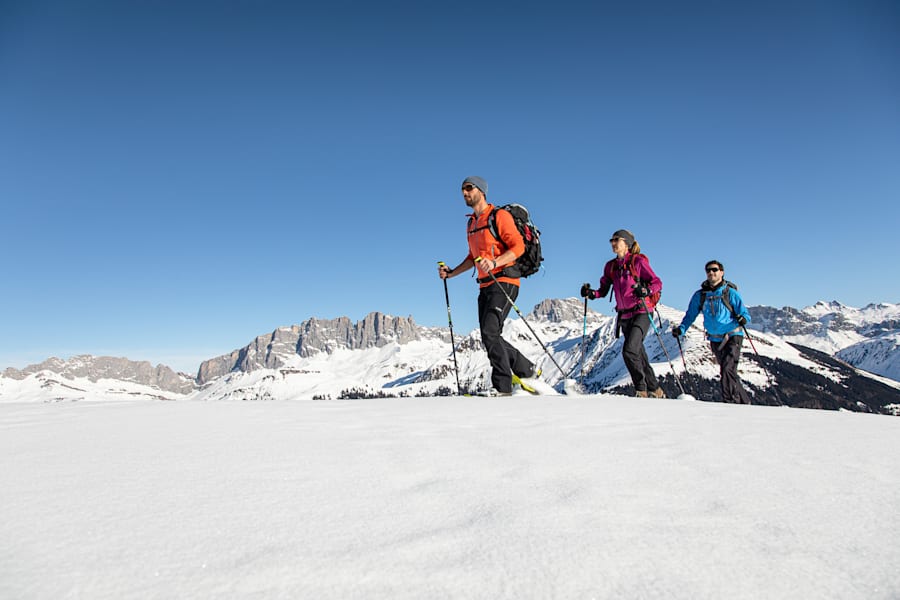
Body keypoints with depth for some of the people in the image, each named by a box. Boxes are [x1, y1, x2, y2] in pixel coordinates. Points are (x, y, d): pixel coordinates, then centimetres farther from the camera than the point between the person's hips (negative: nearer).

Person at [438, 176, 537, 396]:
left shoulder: (499, 216, -5)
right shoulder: (471, 223, 19)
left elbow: (518, 246, -14)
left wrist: (494, 263, -28)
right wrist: (451, 273, 15)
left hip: (504, 282, -8)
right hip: (485, 287, 9)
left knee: (490, 332, -19)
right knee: (489, 337, 7)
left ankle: (502, 387, -12)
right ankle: (527, 371, 23)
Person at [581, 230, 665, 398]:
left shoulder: (638, 261, -5)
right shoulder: (611, 266, 11)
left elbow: (657, 283, -8)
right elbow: (604, 290, 15)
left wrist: (645, 290, -28)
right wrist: (591, 293, -5)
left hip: (641, 312, -6)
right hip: (624, 315, 6)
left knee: (629, 350, -20)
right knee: (639, 354, 9)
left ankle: (641, 390, -6)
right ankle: (656, 391, 22)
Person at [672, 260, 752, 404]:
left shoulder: (730, 292, -5)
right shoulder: (700, 295, 5)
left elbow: (745, 313, -5)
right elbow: (690, 315, 9)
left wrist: (742, 319, -28)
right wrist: (681, 329, -7)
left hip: (733, 337, -4)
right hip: (715, 340, 4)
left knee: (727, 370, -19)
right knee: (730, 373, 12)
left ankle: (730, 401, -12)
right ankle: (744, 401, 26)